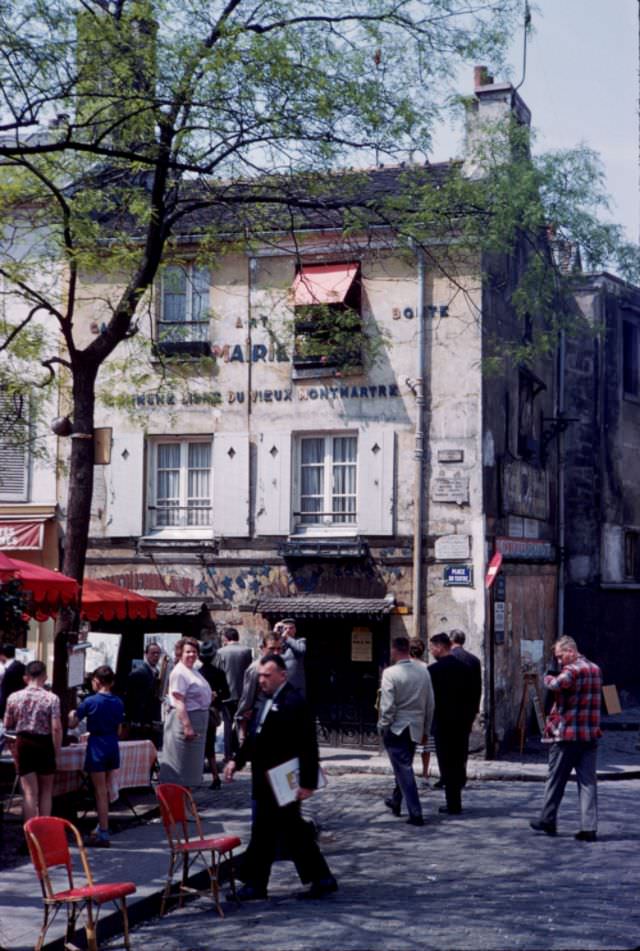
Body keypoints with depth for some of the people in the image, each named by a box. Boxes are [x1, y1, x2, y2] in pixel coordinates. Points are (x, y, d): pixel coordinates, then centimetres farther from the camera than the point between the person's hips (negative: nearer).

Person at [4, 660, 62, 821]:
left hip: (23, 743, 1)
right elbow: (56, 728, -16)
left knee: (30, 792, 5)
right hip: (44, 744, -1)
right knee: (46, 791, 14)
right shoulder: (51, 698, -11)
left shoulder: (14, 697, -3)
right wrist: (57, 750, -5)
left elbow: (7, 725, 7)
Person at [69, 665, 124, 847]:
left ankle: (104, 834, -1)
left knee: (101, 792, -2)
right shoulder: (118, 702, 3)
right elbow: (118, 730, 10)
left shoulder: (90, 701, -10)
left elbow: (72, 723, -3)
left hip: (97, 746, -5)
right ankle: (102, 828, 25)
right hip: (113, 746, 5)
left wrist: (72, 714, 18)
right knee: (105, 789, 17)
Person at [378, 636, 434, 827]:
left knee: (404, 770, -1)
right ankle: (396, 802, 38)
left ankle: (416, 814, -6)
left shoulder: (390, 673, -16)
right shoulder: (423, 671, 1)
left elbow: (387, 706, -17)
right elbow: (430, 703, 6)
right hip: (415, 728, 6)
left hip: (396, 727, -5)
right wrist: (426, 729, 15)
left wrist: (382, 727, -3)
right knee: (404, 766, 22)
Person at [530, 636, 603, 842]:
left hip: (566, 734, -6)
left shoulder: (572, 670, -14)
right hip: (591, 735, 6)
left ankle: (547, 820, 21)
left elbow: (557, 684, -35)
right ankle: (589, 827, -4)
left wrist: (549, 678, -12)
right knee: (588, 782, 3)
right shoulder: (596, 670, 13)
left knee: (556, 780, 9)